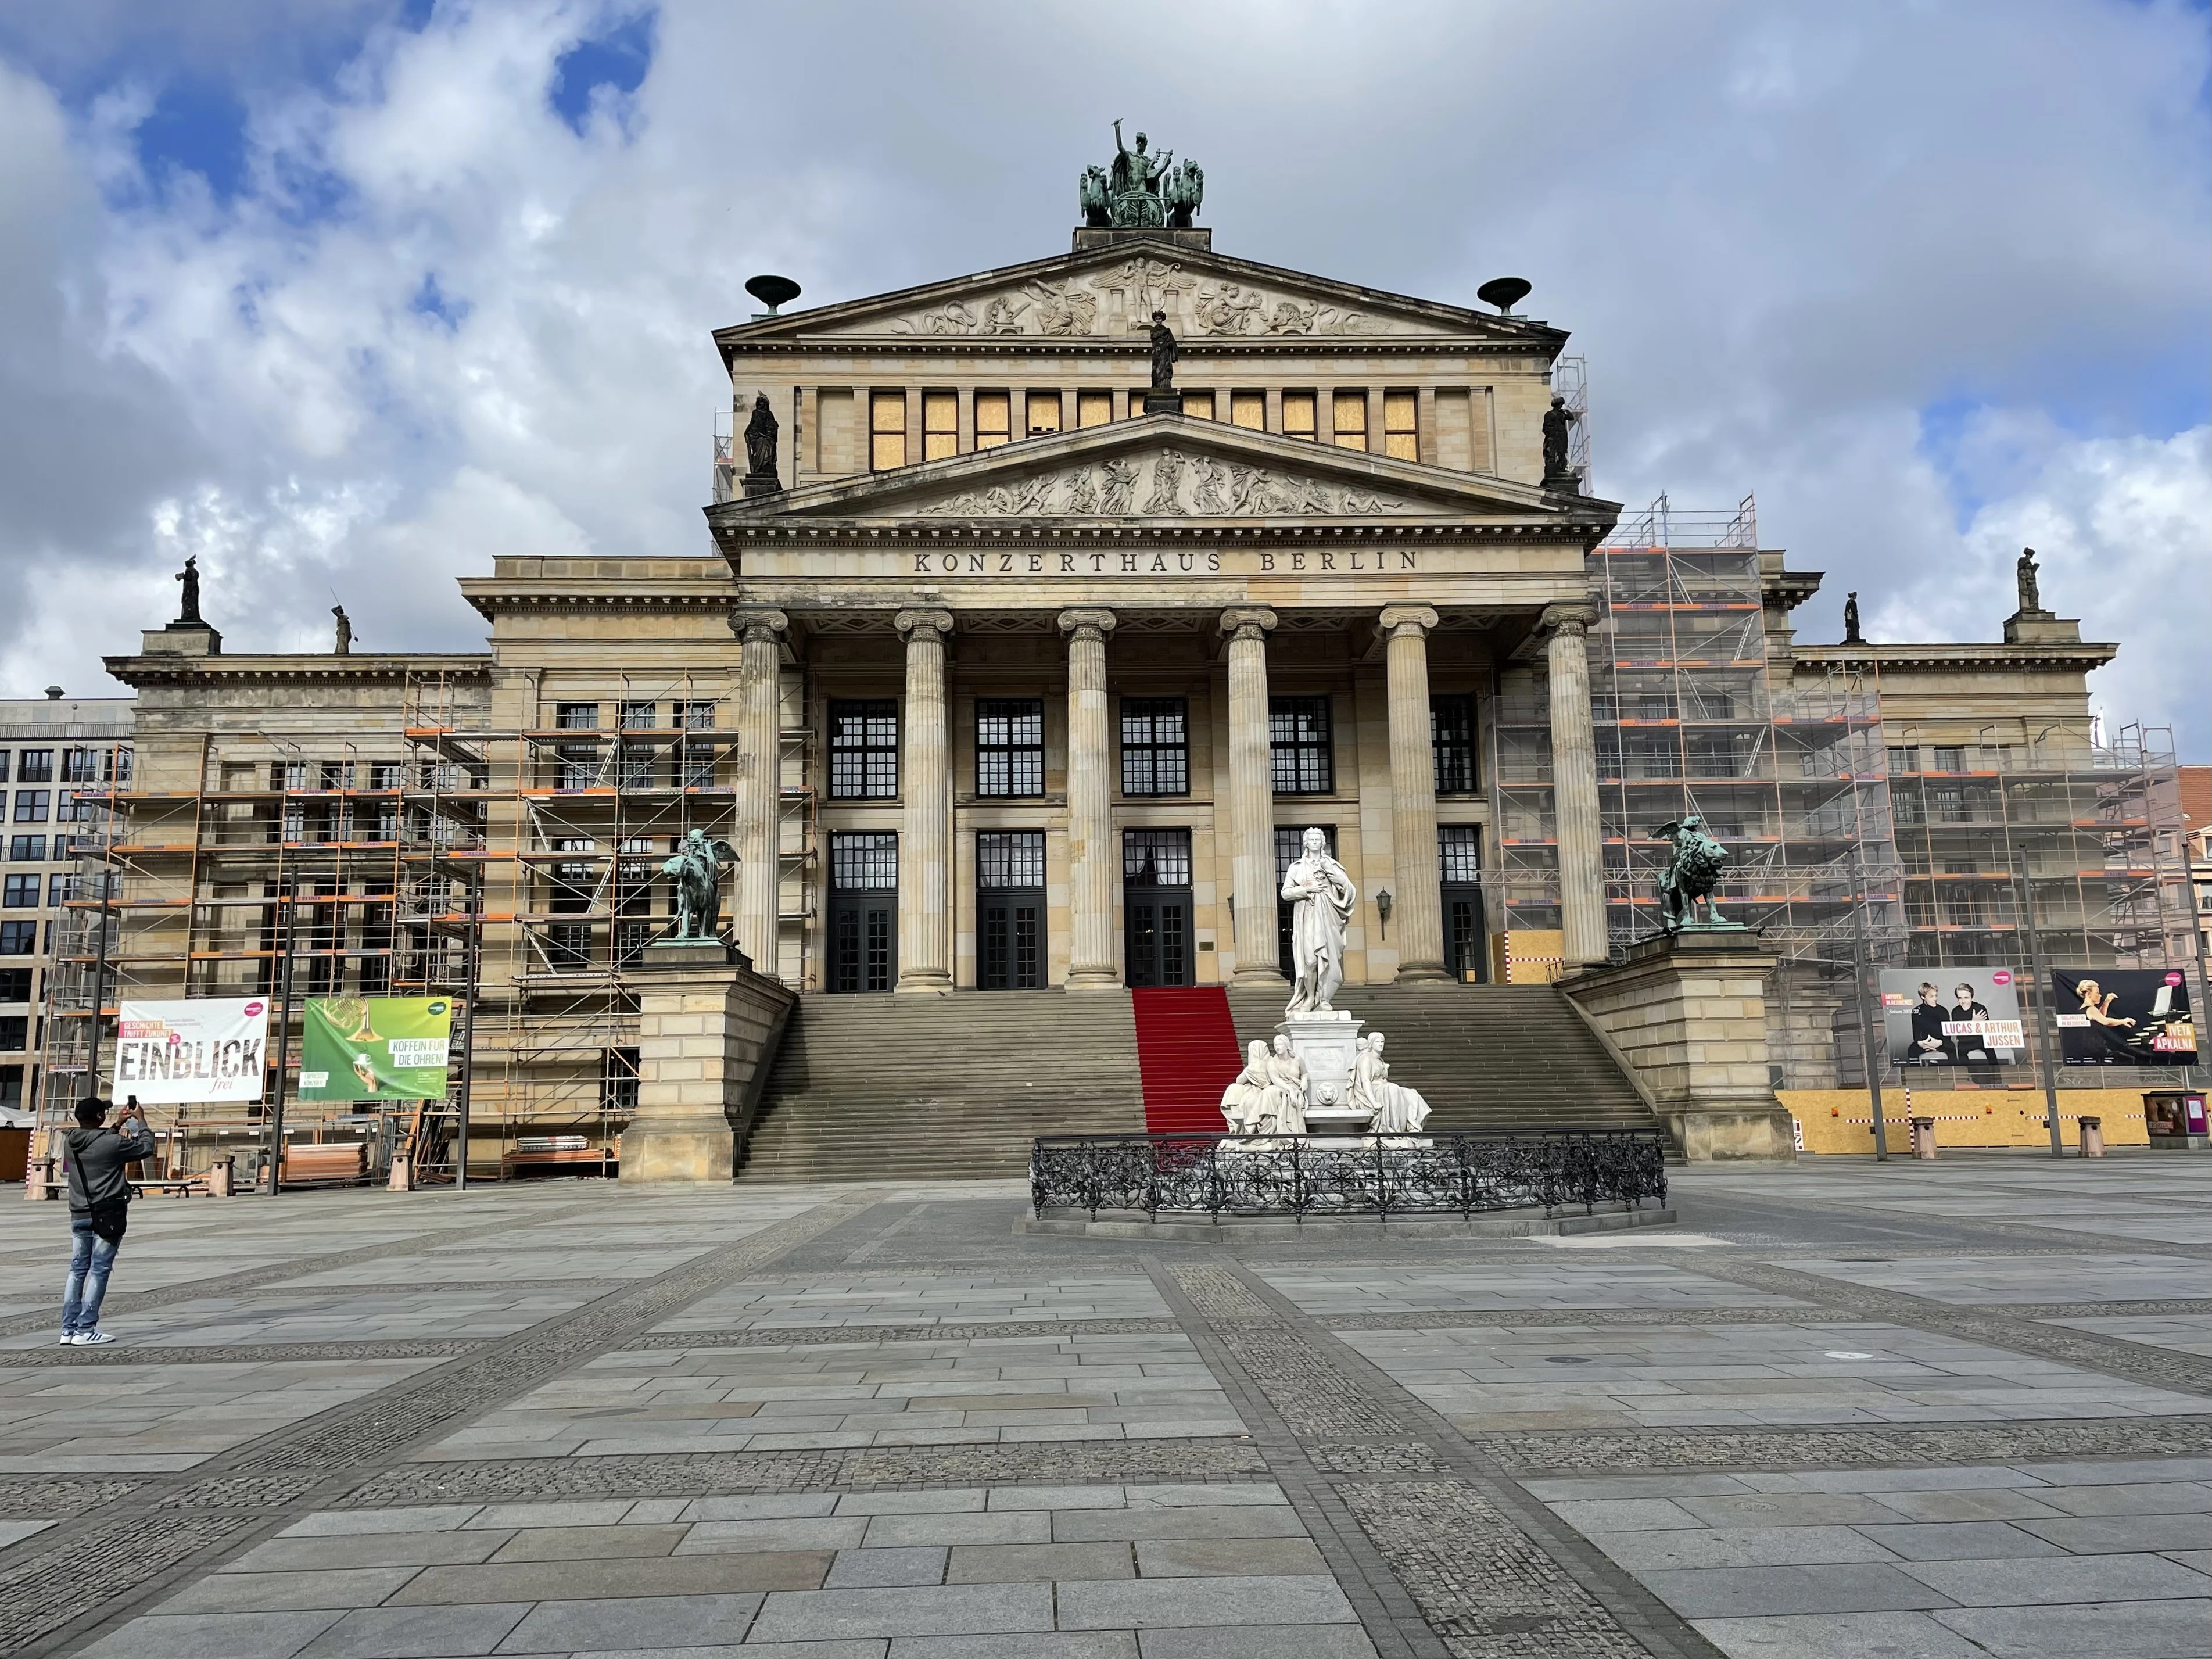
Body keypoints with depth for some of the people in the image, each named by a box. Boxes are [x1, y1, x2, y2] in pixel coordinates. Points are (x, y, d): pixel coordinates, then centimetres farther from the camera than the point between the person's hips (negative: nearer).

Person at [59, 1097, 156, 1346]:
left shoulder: (70, 1143, 3)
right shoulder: (113, 1143, -16)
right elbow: (147, 1148, -1)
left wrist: (118, 1125, 25)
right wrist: (140, 1122, 10)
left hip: (80, 1215, 6)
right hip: (107, 1215, -6)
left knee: (77, 1270, 11)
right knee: (99, 1271, -2)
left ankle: (68, 1329, 12)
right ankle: (85, 1330, -2)